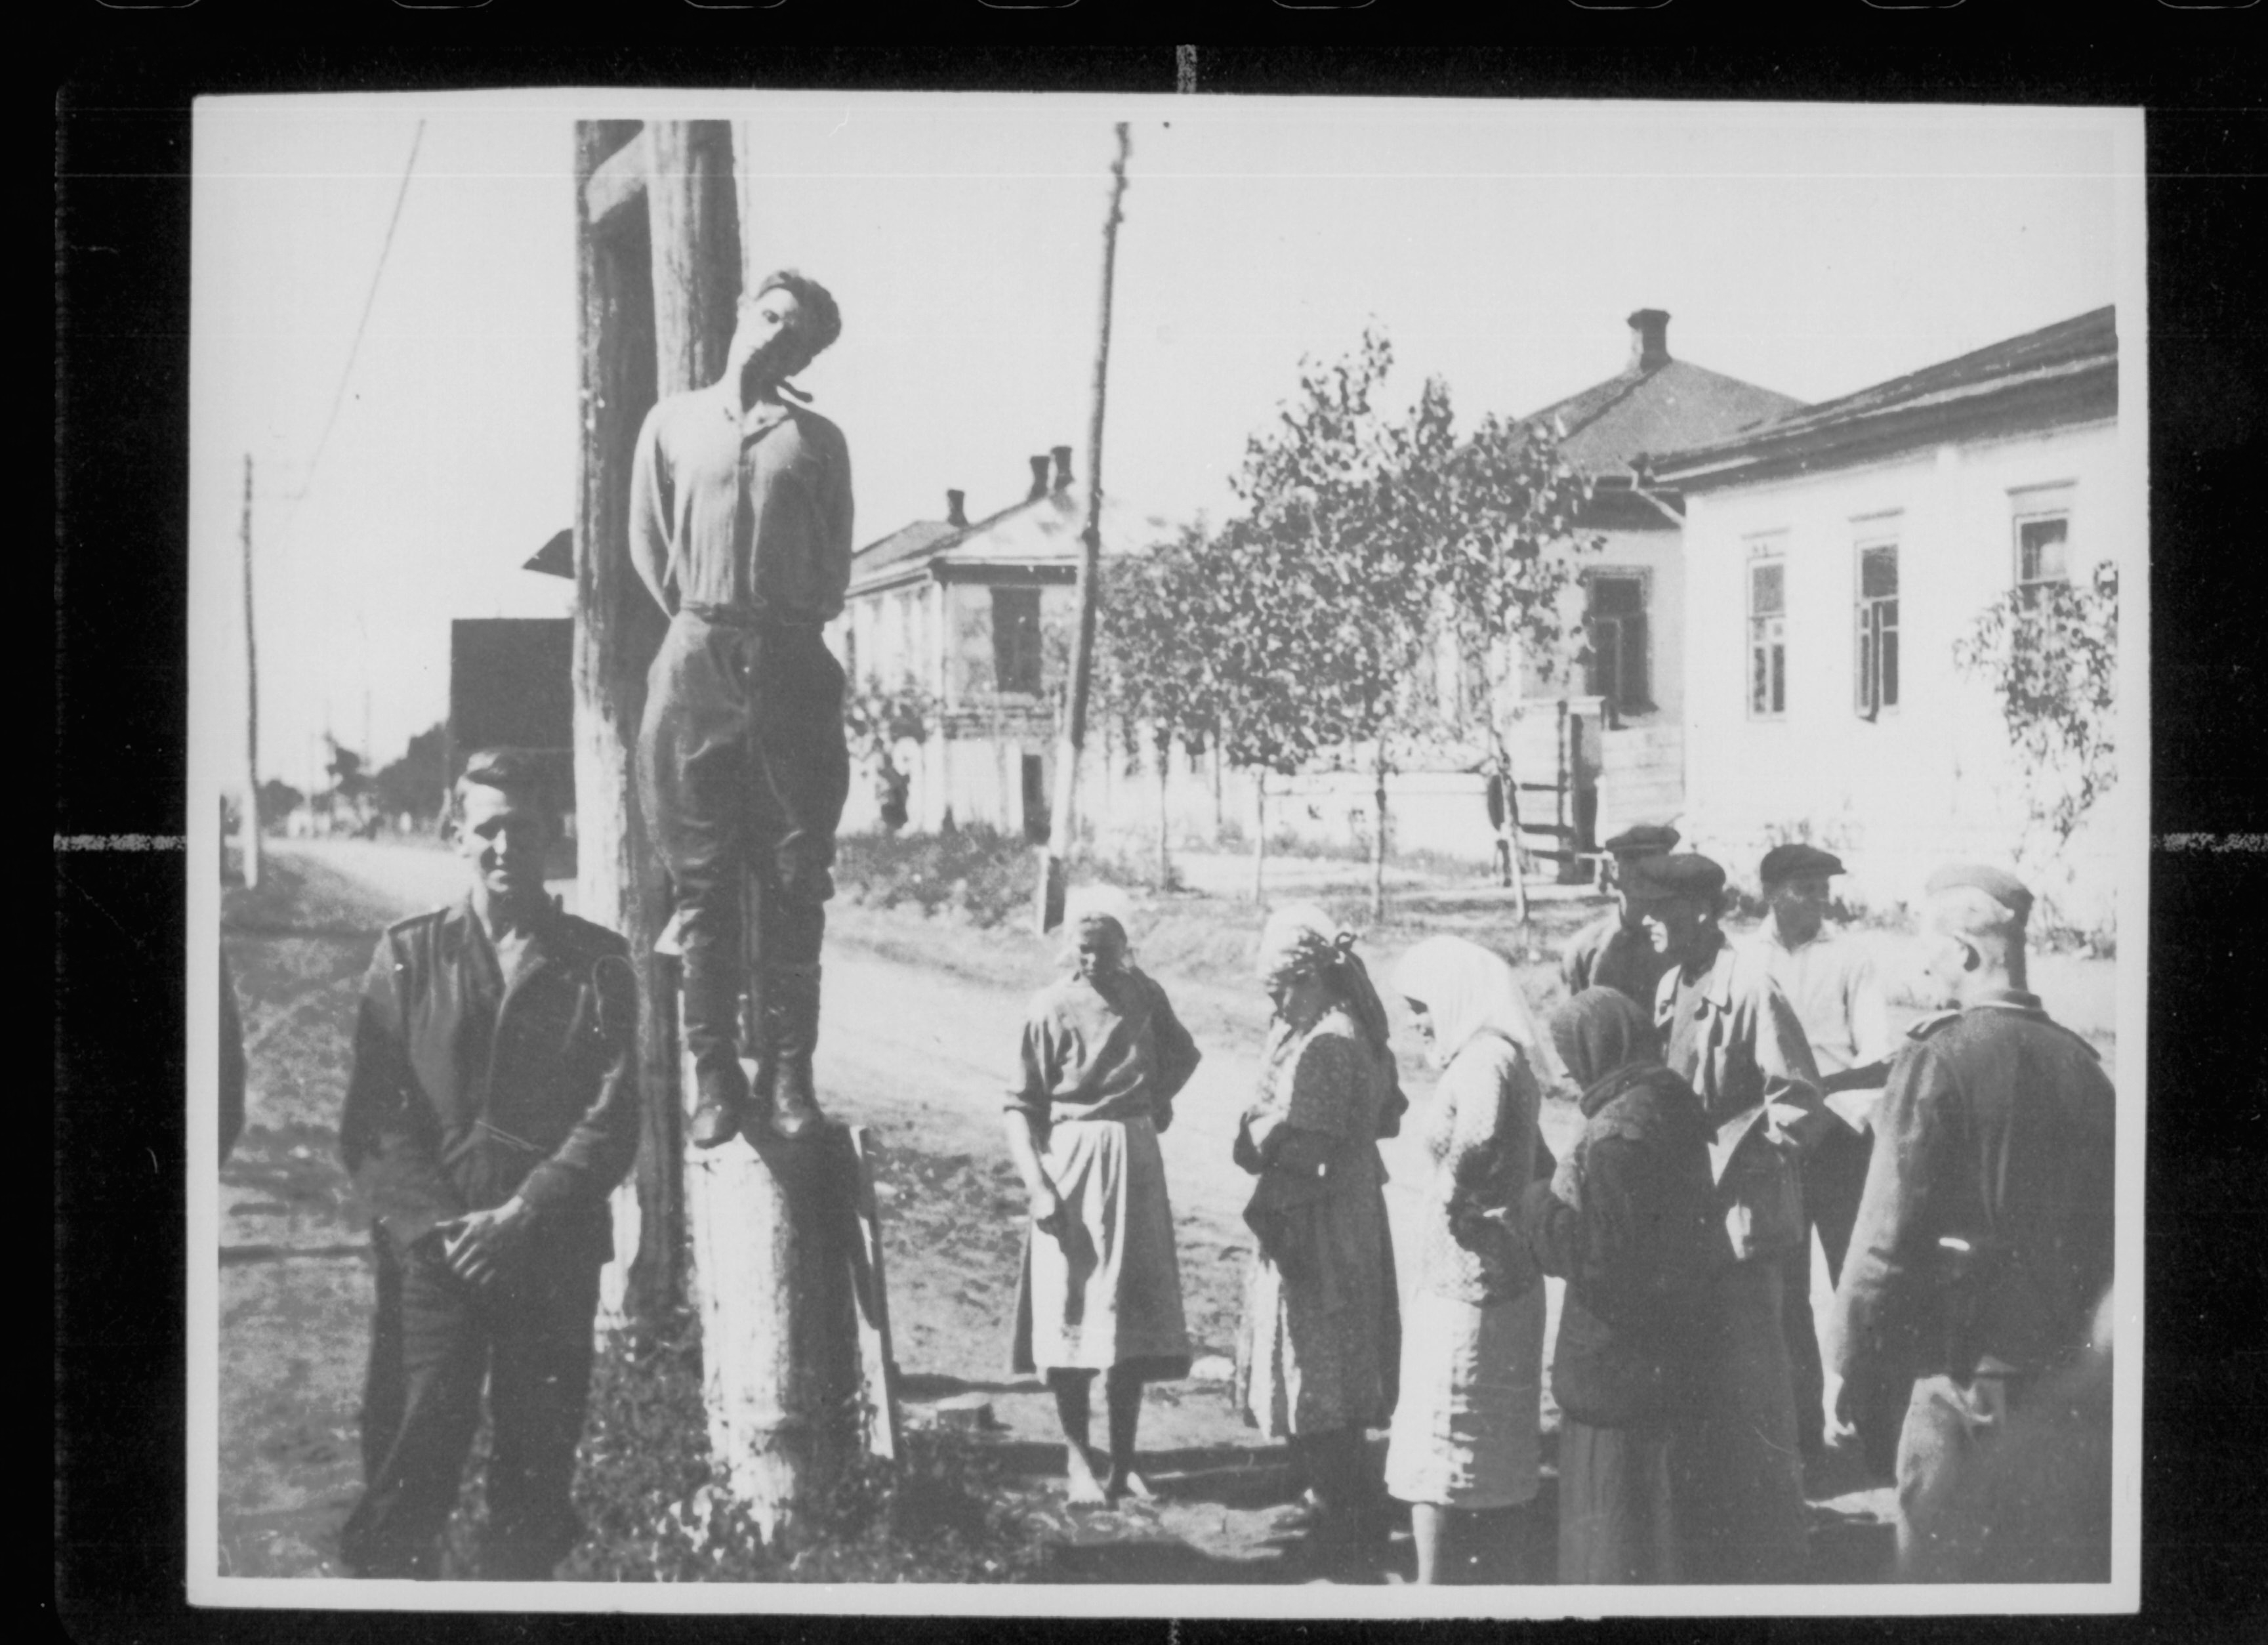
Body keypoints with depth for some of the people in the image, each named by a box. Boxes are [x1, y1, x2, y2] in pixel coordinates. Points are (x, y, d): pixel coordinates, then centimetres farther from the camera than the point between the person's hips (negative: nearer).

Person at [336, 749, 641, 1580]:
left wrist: (518, 1217, -13)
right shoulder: (407, 953, 7)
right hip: (429, 1255, 0)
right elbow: (371, 1122, 2)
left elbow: (613, 1119, -2)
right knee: (407, 1472, -4)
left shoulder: (597, 961, 6)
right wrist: (437, 1226, -12)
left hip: (554, 1256, 0)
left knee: (535, 1475, 4)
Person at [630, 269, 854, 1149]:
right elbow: (649, 548, 13)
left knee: (795, 880, -2)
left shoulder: (817, 439, 12)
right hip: (698, 659, 0)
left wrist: (790, 632, 5)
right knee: (702, 878, -2)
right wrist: (699, 622, 7)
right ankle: (715, 1075, 2)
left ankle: (788, 1072, 2)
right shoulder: (673, 422, 12)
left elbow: (836, 563, 13)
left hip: (792, 663, 0)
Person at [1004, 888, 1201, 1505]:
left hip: (1134, 1160, 4)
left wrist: (1156, 1102, 8)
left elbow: (1182, 1055, 23)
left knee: (1132, 1311, 6)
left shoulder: (1144, 996, 2)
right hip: (1068, 1160, -4)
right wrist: (1037, 1186, -19)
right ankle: (1077, 1459, 11)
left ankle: (1123, 1464, 15)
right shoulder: (1051, 1008, -10)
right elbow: (1020, 1106, -10)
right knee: (1069, 1310, -1)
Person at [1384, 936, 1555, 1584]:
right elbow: (1534, 1160, 23)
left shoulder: (1483, 1061, -18)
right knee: (1500, 1453, 16)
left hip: (1464, 1283, -10)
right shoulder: (1506, 1058, 12)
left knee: (1436, 1451, -2)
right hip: (1508, 1277, 10)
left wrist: (1452, 1196, -23)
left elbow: (1480, 1138, -38)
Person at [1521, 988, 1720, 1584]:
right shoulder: (1672, 1108, 5)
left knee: (1609, 1491, 3)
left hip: (1617, 1352, -9)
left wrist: (1535, 1205, -10)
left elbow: (1597, 1255, -23)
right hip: (1667, 1349, 9)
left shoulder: (1617, 1135, -23)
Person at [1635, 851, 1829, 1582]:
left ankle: (1771, 1548, 16)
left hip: (1739, 1220, -8)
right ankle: (1707, 1534, 31)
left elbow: (1799, 1107, -19)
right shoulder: (1672, 985, 7)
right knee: (1693, 1389, 17)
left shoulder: (1749, 991, -18)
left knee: (1750, 1392, 2)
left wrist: (1725, 1154, -20)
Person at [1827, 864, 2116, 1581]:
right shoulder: (2081, 1064, 3)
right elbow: (2103, 1230, 12)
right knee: (2037, 1563, 18)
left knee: (1938, 1561, 4)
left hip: (1962, 1368, -6)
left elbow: (1887, 1235, -14)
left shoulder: (1938, 1058, -15)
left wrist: (1850, 1366, -6)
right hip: (2057, 1374, 6)